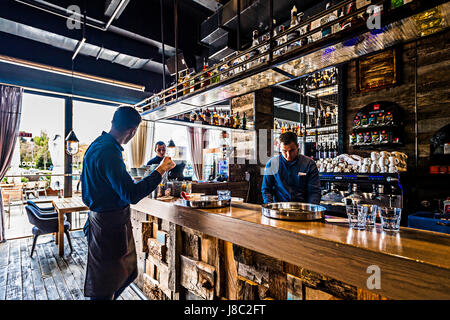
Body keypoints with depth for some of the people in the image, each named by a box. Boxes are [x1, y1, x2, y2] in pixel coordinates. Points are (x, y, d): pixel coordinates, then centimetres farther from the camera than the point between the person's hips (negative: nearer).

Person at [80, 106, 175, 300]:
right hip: (109, 225, -10)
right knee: (105, 287, 9)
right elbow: (131, 194, -28)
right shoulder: (108, 153, -25)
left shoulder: (98, 144, 8)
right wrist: (160, 171, -21)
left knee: (128, 272, 21)